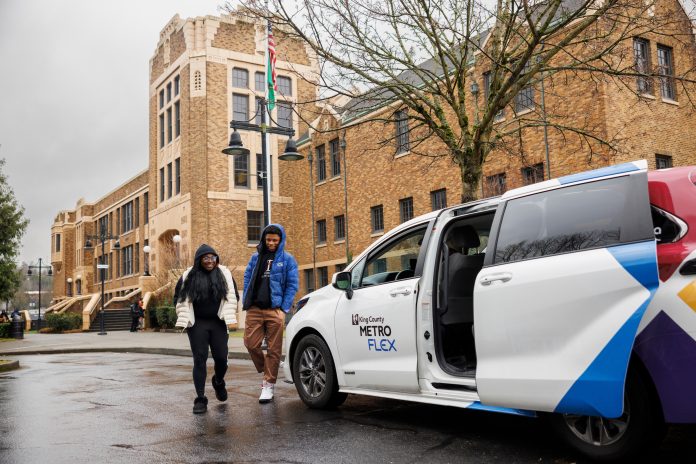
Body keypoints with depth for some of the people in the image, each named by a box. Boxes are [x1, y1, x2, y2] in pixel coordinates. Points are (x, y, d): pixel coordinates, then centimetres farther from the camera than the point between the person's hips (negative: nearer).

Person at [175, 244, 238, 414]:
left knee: (221, 358, 1)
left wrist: (228, 317, 2)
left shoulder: (224, 274, 6)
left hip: (218, 323, 1)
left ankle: (218, 382, 35)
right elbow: (180, 299, 8)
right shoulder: (188, 276, 2)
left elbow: (232, 297, 10)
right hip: (197, 324, -1)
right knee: (199, 360, -2)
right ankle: (200, 399, 4)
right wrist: (184, 319, 2)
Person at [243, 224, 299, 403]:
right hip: (254, 309, 3)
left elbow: (292, 285, 0)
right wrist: (246, 302, 4)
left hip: (275, 310, -3)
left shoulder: (287, 259, 3)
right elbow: (247, 279, 15)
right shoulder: (256, 257, 13)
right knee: (250, 343, -1)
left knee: (274, 349, 0)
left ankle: (269, 385, 10)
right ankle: (267, 372, 23)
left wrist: (284, 308, -7)